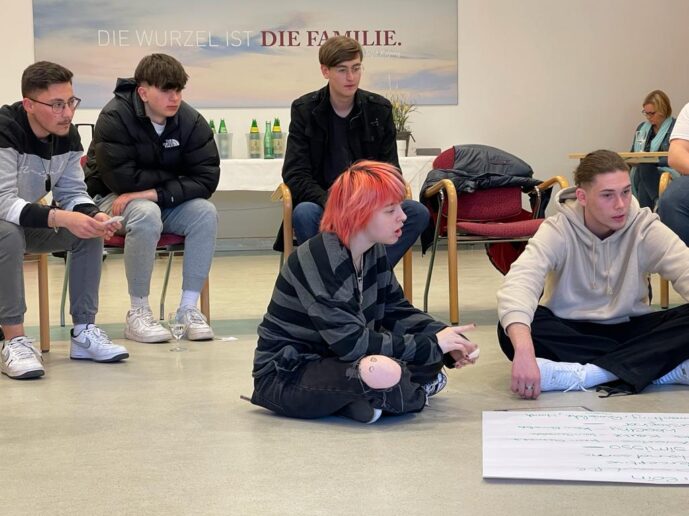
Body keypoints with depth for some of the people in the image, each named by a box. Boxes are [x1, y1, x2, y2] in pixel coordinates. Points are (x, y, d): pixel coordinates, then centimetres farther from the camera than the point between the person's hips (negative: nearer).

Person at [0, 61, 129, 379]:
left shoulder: (67, 135, -7)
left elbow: (72, 192, -2)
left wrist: (93, 216, -25)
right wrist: (60, 218, -46)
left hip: (30, 221, 7)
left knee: (89, 231, -11)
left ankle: (84, 332, -6)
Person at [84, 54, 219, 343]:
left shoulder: (191, 121, -8)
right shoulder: (114, 118, -19)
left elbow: (207, 178, -16)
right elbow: (122, 179, -27)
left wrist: (156, 193, -28)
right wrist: (174, 177, -16)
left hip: (167, 202, 4)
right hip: (112, 200, -4)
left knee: (205, 212, -23)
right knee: (146, 214, -36)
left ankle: (188, 308, -16)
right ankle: (138, 313, -23)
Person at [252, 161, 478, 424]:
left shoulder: (374, 250, 2)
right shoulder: (318, 259, -25)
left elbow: (396, 311, 9)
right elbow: (351, 342, -29)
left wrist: (443, 339, -9)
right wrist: (431, 345, -24)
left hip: (333, 359, 9)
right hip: (284, 376, -9)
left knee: (433, 350, 0)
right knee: (382, 371, -35)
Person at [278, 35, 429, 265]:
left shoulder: (379, 109, 4)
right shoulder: (304, 110, -2)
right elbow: (295, 175, -8)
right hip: (323, 203, -2)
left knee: (418, 213, -25)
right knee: (303, 213, -37)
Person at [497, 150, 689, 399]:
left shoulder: (646, 228, -11)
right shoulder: (558, 231, -17)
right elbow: (518, 284, -34)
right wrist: (524, 351, -53)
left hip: (628, 330, 1)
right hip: (569, 331, -1)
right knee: (512, 332, -33)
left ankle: (580, 374, -33)